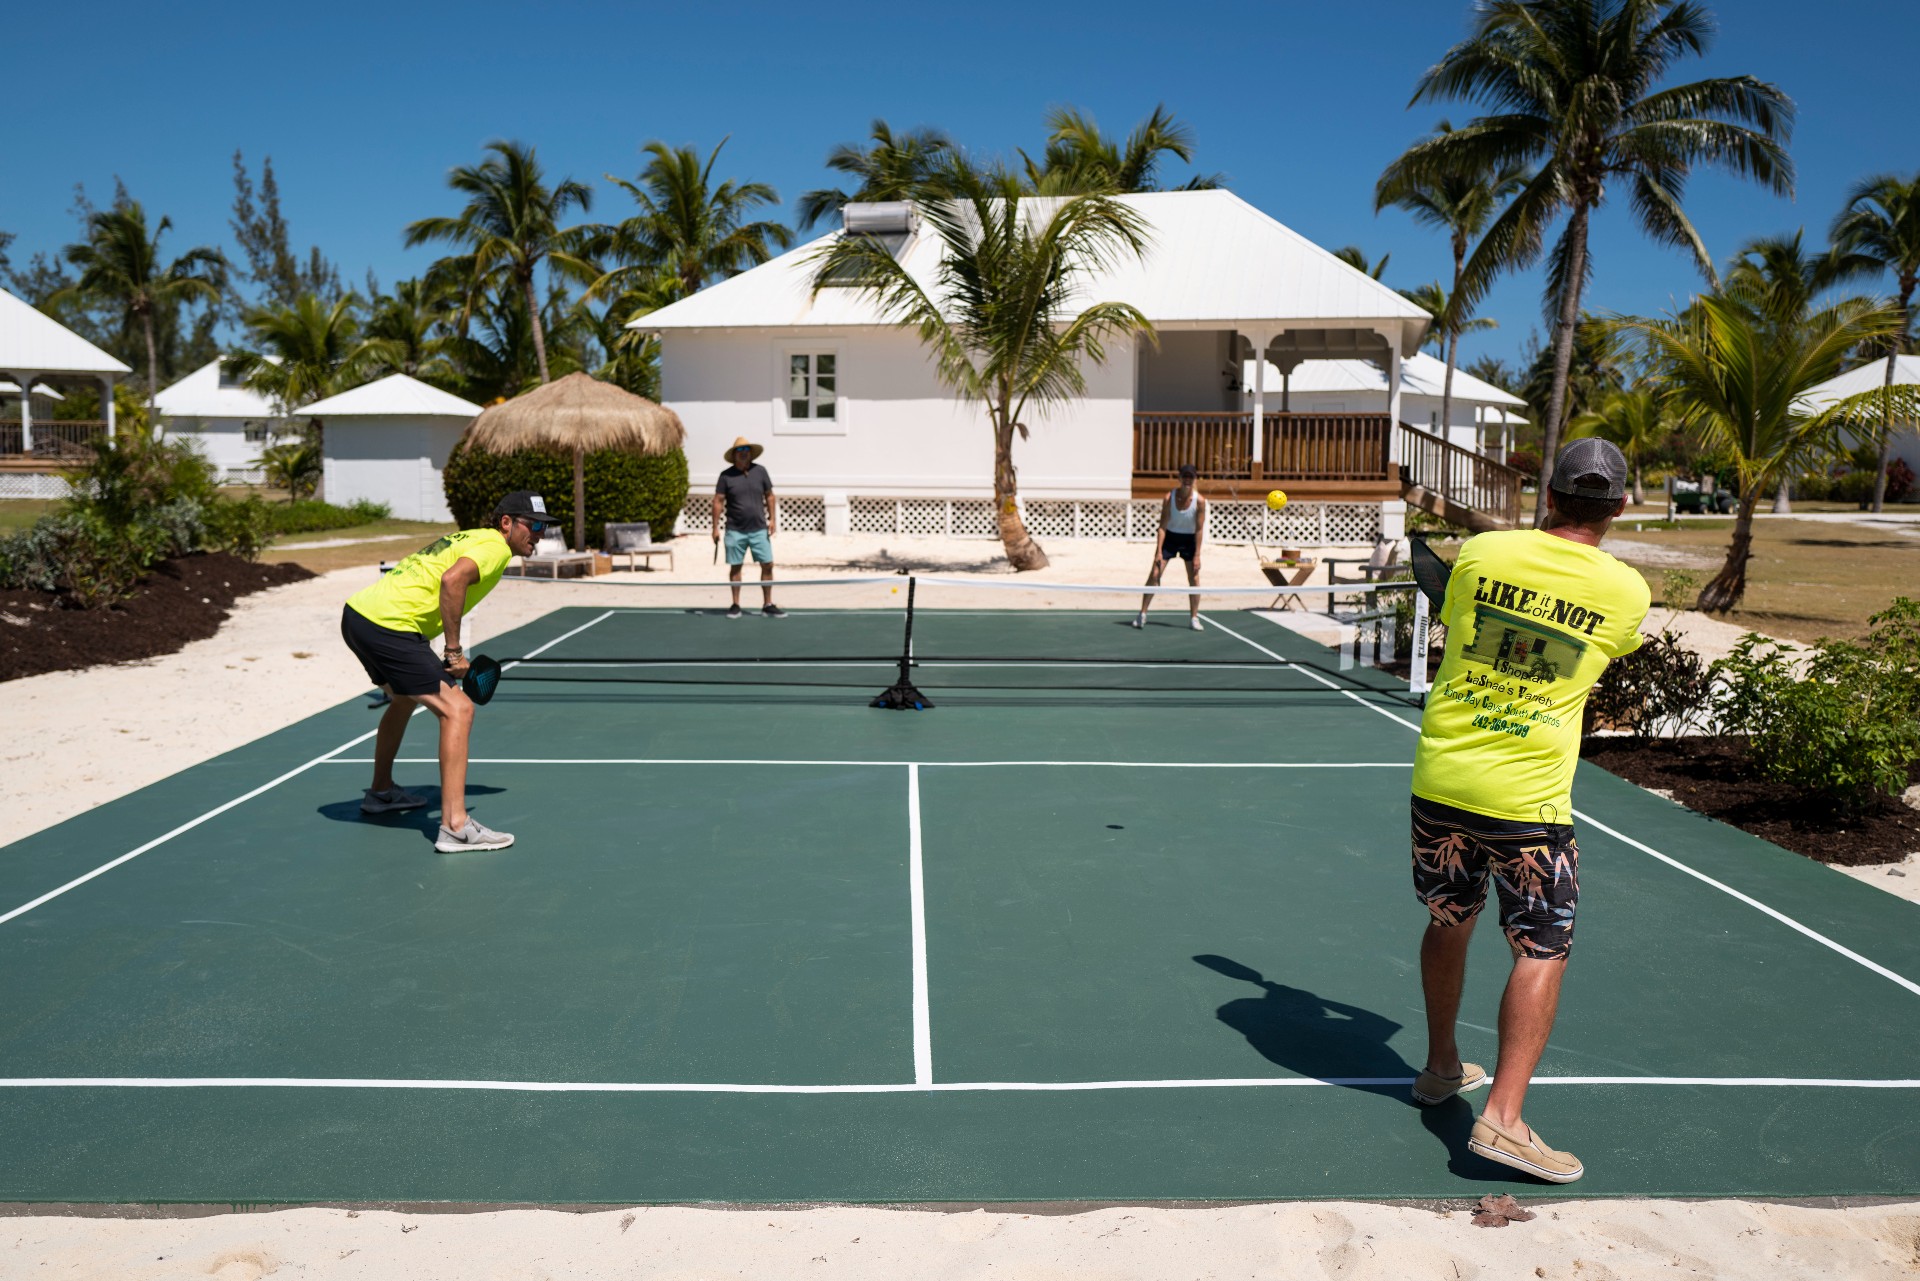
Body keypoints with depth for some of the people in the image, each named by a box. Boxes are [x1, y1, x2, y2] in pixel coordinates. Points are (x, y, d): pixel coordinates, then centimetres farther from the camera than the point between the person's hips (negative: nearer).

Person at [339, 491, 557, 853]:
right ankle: (455, 826, -17)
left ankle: (381, 792, 49)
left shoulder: (471, 538, 23)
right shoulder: (495, 546, -6)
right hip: (388, 626, -11)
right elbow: (452, 581, -25)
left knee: (406, 697, 32)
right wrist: (454, 650, -18)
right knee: (457, 709, -12)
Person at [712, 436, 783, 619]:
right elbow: (718, 501, -2)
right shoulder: (726, 476, -2)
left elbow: (769, 496, 9)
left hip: (759, 530, 1)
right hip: (735, 531, -1)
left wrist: (772, 518, 0)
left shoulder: (760, 471, 3)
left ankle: (767, 605, 9)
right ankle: (735, 605, 17)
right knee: (734, 567, 6)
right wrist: (715, 527, -6)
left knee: (767, 566, -1)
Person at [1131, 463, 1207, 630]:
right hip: (1170, 537, 0)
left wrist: (1197, 555, -15)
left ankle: (1193, 618, 9)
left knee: (1194, 579, -3)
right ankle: (1142, 614, 0)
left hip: (1189, 539, 0)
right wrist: (1158, 551, -19)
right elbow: (1163, 526, -13)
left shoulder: (1199, 501, -17)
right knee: (1154, 574, -7)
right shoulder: (1169, 498, -17)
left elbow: (1199, 529, -13)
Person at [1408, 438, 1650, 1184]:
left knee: (1448, 923, 21)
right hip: (1527, 799, -3)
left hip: (1440, 780, 3)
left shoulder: (1481, 551, -3)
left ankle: (1441, 1067, 37)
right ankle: (1502, 1116, 1)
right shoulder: (1626, 591, -6)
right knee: (1542, 952, 7)